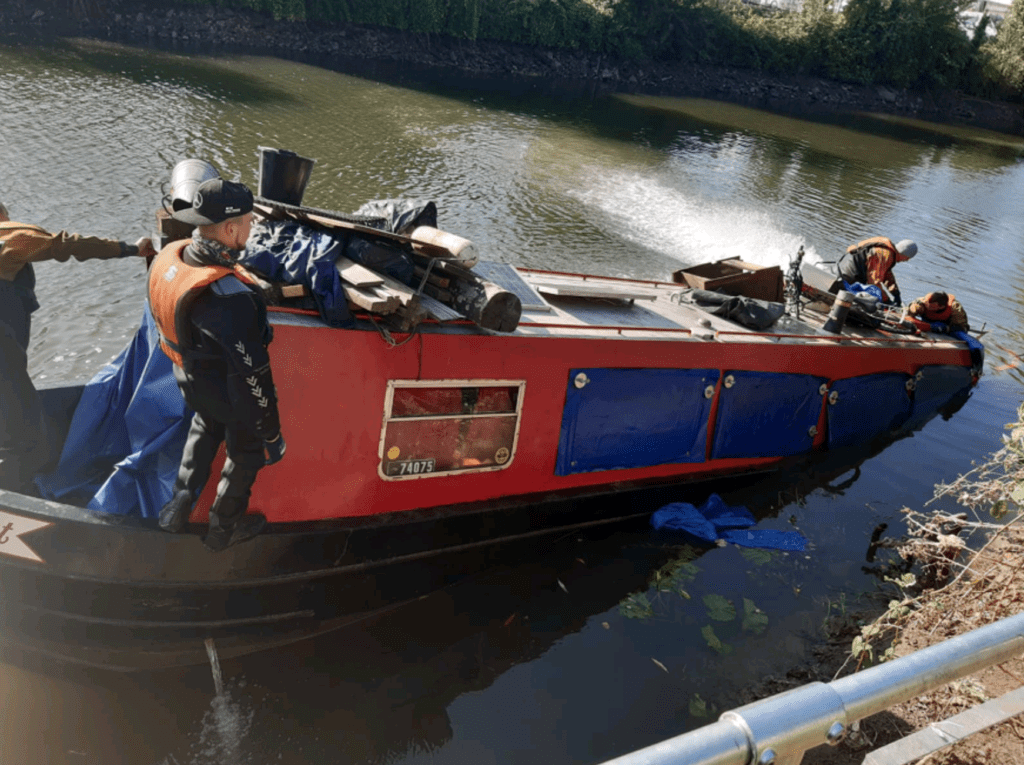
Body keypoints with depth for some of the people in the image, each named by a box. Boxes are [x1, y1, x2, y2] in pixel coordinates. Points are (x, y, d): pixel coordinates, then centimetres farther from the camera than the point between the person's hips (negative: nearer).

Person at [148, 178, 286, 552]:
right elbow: (251, 376, -33)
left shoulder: (168, 257, -15)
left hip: (189, 377, 7)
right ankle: (224, 528, 45)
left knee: (206, 428, 37)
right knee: (246, 453, 23)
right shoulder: (228, 297, -40)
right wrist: (271, 434, -21)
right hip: (229, 394, -6)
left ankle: (179, 504, 46)